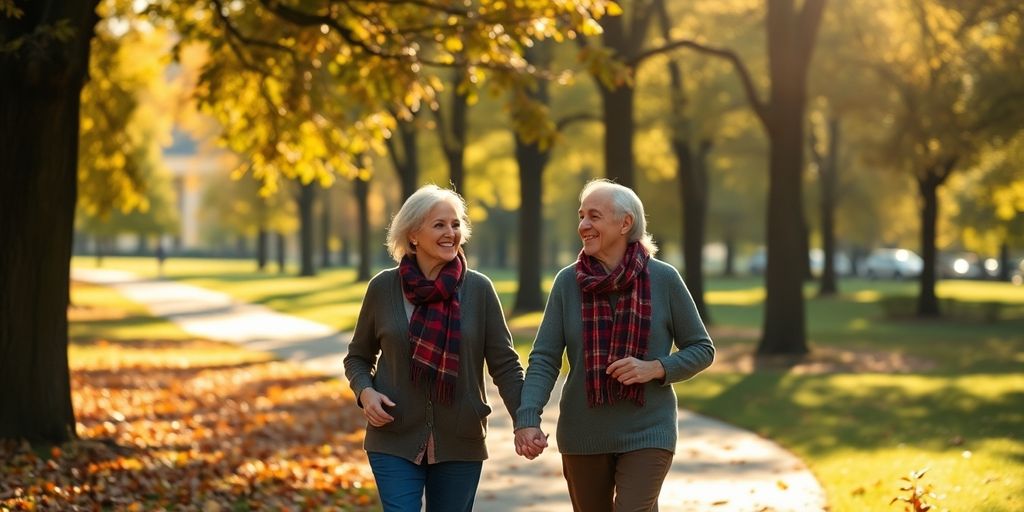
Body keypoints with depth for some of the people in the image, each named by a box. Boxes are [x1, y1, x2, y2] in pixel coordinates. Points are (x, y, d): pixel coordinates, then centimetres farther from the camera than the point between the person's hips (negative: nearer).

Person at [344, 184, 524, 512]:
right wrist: (365, 391, -10)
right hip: (395, 442, -1)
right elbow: (358, 357, 11)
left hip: (460, 445, 1)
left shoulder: (479, 289, -2)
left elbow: (504, 364, -2)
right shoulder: (383, 288, -1)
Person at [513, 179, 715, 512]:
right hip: (583, 437, 3)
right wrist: (528, 418, -22)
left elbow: (702, 350, 2)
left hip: (646, 434, -3)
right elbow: (544, 359, -7)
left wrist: (656, 368, -17)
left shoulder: (664, 279, -6)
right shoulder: (567, 282, -3)